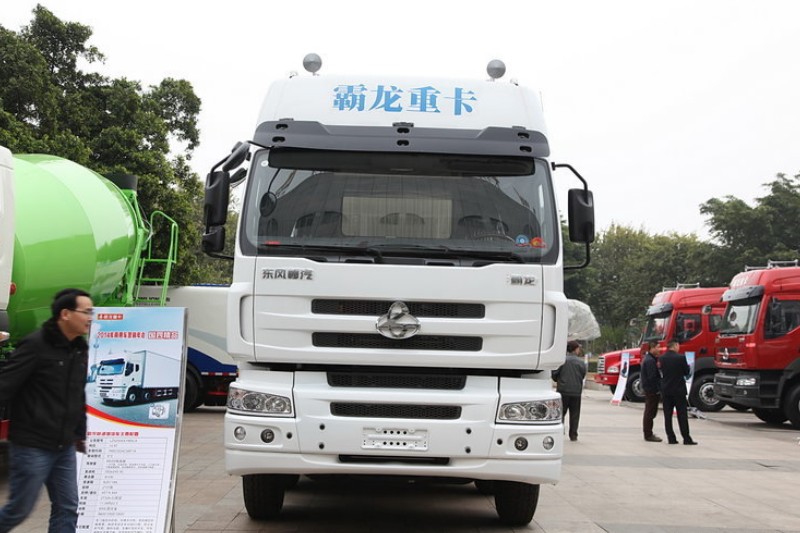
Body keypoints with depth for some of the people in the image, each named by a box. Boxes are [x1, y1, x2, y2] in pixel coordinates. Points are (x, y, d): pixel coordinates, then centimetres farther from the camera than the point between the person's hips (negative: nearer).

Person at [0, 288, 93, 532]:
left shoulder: (80, 349, 8)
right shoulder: (35, 345, -16)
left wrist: (80, 434, 23)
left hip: (65, 448, 7)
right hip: (31, 447, -7)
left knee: (67, 509, 5)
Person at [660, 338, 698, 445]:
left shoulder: (661, 358, -2)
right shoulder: (681, 357, -13)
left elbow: (662, 372, 7)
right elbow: (686, 372, -4)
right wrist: (687, 366, 16)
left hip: (666, 390, 3)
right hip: (679, 390, -3)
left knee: (667, 415, 6)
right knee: (682, 415, 2)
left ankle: (671, 438, 6)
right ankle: (686, 438, 1)